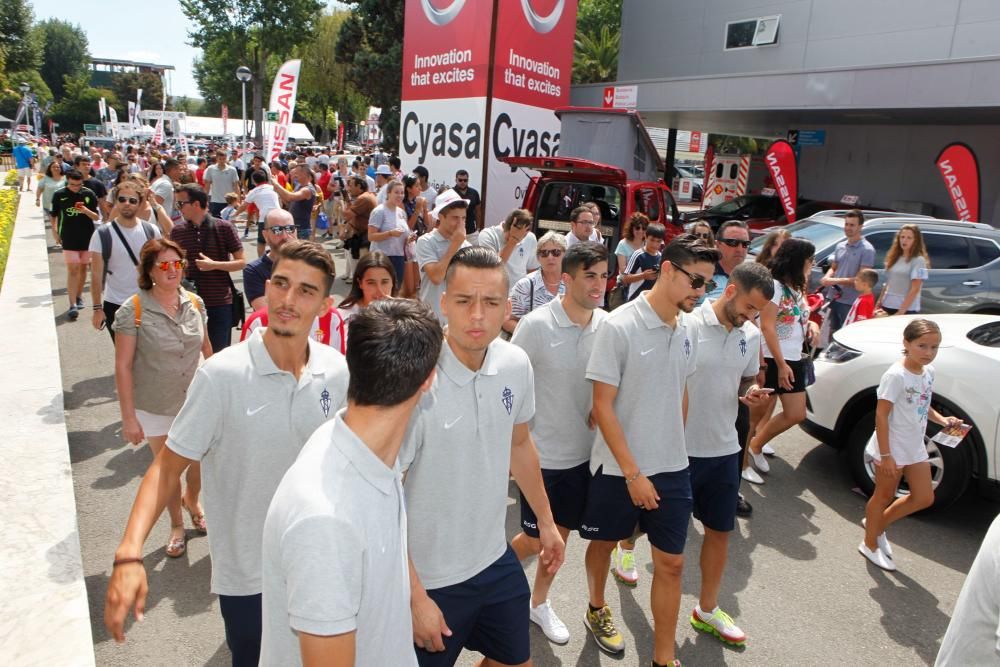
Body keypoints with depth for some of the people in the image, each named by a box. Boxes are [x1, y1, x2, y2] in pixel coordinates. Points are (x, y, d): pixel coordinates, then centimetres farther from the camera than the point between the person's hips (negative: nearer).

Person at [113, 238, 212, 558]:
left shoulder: (195, 303, -5)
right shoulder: (133, 311, -16)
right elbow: (123, 367, -13)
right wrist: (128, 418, -12)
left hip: (196, 401, 3)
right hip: (155, 408, -3)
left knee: (199, 461, 13)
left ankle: (192, 502, 47)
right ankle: (177, 525, 38)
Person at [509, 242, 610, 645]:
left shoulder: (607, 325, -4)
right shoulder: (537, 325, -17)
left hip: (584, 451, 5)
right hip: (543, 453, -4)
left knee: (561, 534, 17)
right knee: (536, 539, 9)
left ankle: (539, 602, 40)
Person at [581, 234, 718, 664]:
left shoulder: (685, 333, 1)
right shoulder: (619, 327, -18)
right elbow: (602, 407, -17)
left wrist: (673, 450, 14)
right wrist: (633, 472, -17)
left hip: (673, 468, 5)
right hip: (617, 468, -5)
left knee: (671, 563, 9)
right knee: (604, 543, 18)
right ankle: (597, 610, 46)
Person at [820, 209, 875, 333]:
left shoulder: (867, 250, -10)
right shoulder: (840, 246, 10)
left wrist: (836, 281, -21)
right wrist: (827, 277, -4)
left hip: (850, 302, -6)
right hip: (833, 298, 6)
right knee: (831, 332, 15)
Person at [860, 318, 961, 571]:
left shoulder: (928, 372, 2)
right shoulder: (896, 375, -22)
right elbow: (881, 415, -22)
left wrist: (942, 420, -3)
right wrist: (886, 455, -22)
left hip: (915, 447, 8)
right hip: (892, 448, -8)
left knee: (924, 498, 14)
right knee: (884, 495, 8)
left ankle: (877, 523, 33)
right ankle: (870, 544, 27)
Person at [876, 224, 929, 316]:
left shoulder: (918, 260, -8)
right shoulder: (895, 258, 12)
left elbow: (915, 289, -13)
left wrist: (900, 312, -19)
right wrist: (878, 304, 9)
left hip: (907, 310, -6)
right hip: (887, 307, 6)